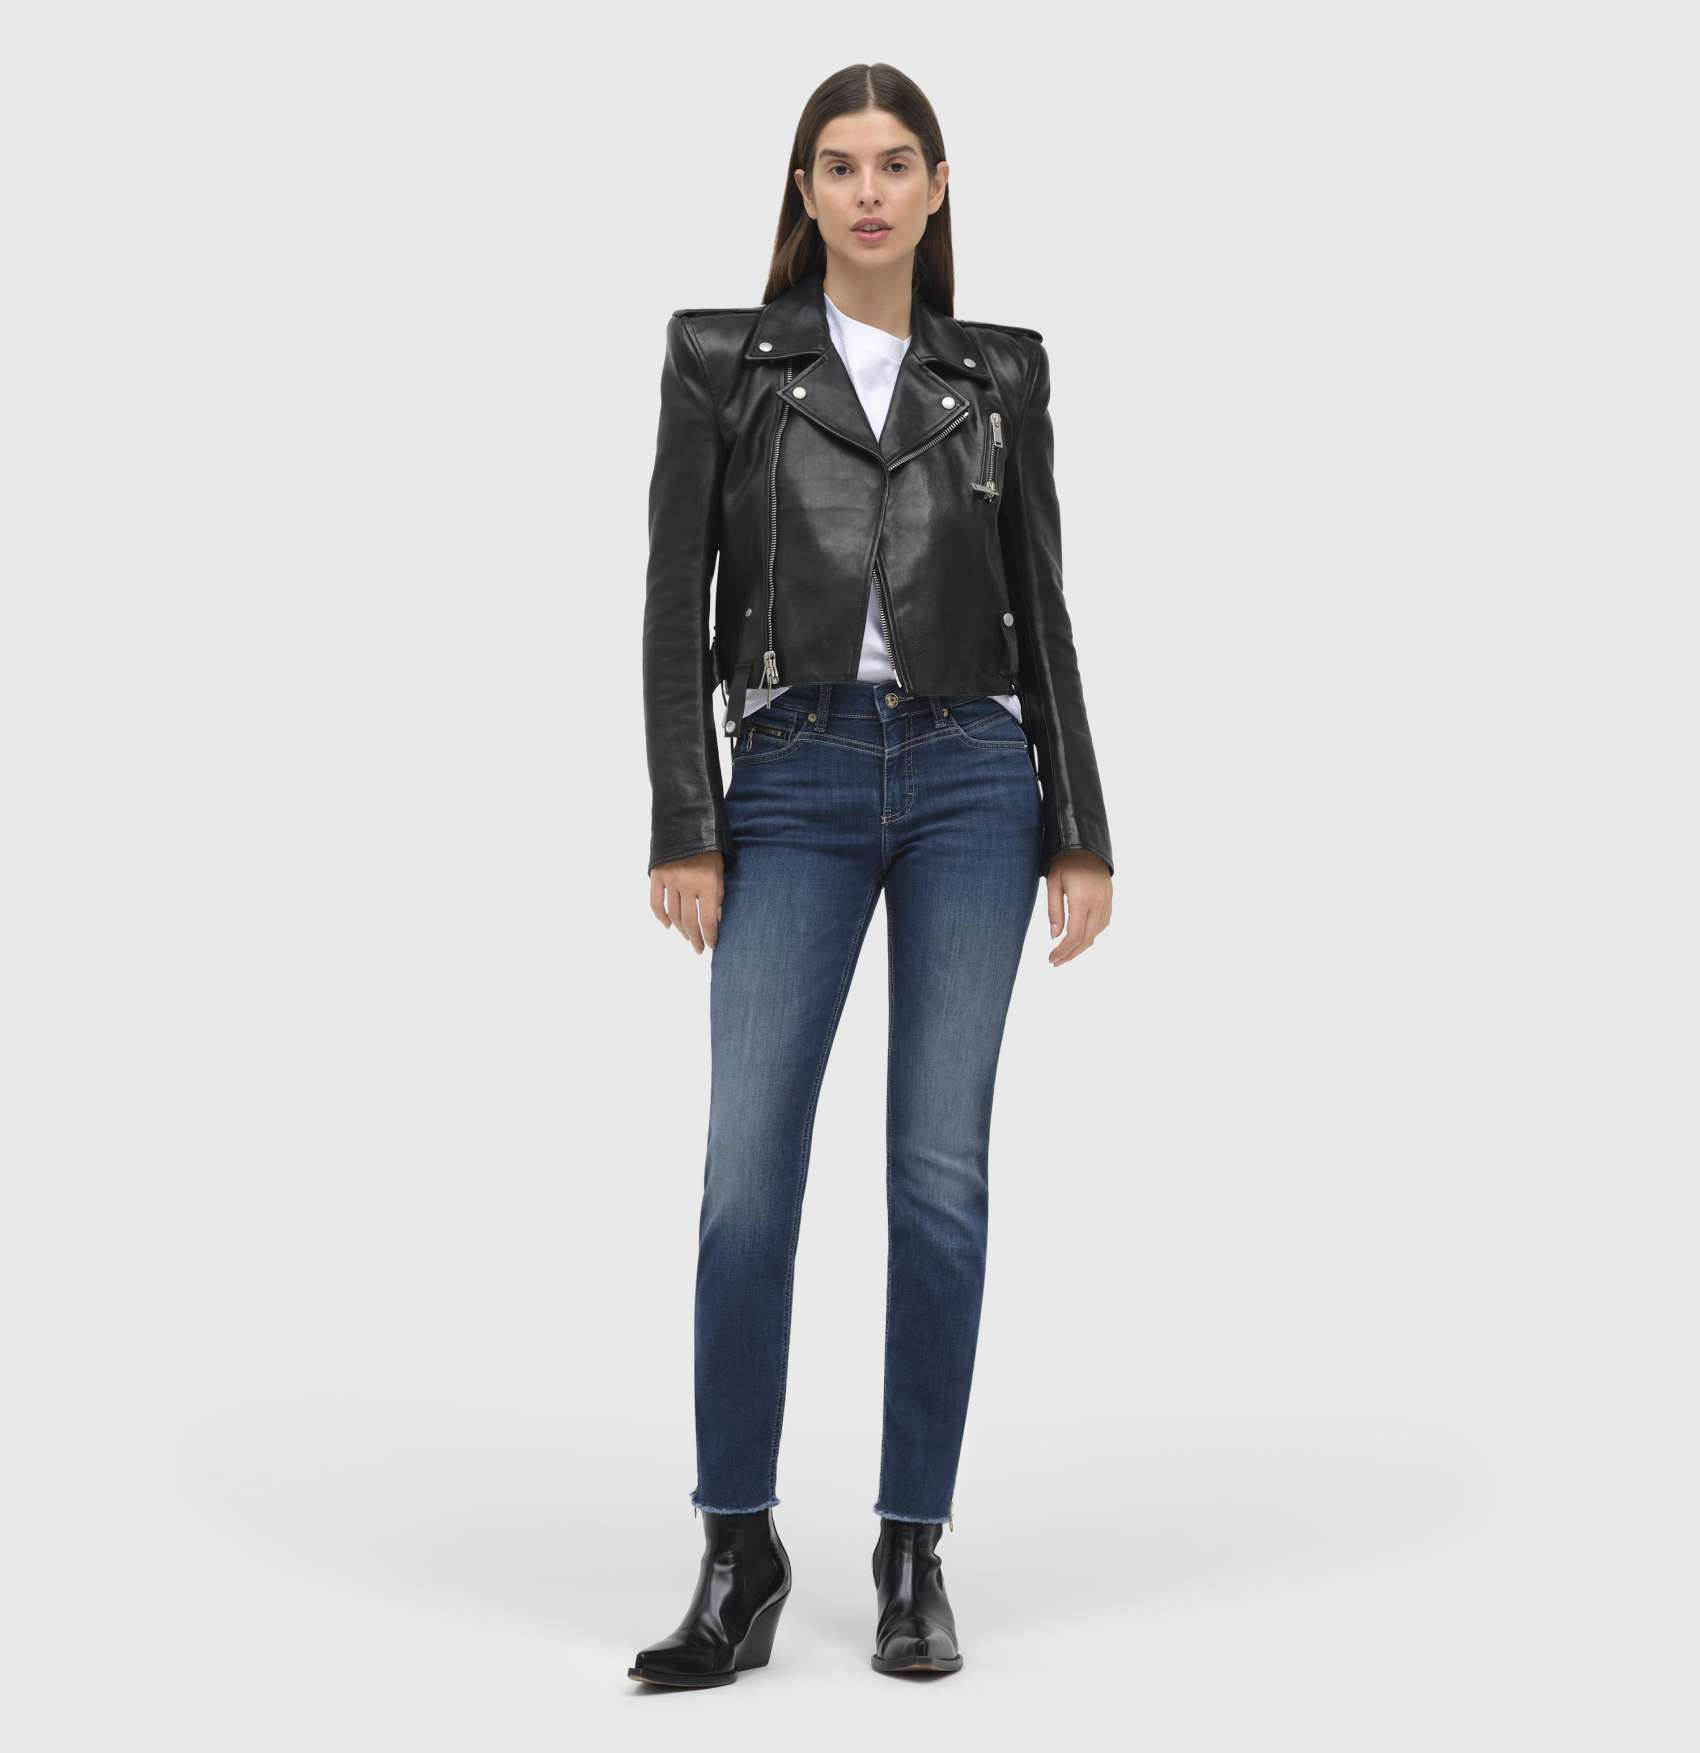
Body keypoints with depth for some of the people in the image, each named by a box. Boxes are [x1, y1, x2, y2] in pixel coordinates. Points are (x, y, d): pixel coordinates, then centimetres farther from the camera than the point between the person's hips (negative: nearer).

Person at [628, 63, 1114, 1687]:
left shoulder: (1000, 375, 10)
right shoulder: (719, 357, 5)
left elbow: (1040, 615, 9)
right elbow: (675, 606, 1)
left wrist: (1081, 834, 3)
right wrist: (682, 828, -6)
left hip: (971, 780, 1)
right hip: (795, 786, -1)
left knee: (941, 1169, 0)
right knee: (747, 1170, -8)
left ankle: (912, 1551, 10)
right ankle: (738, 1554, 4)